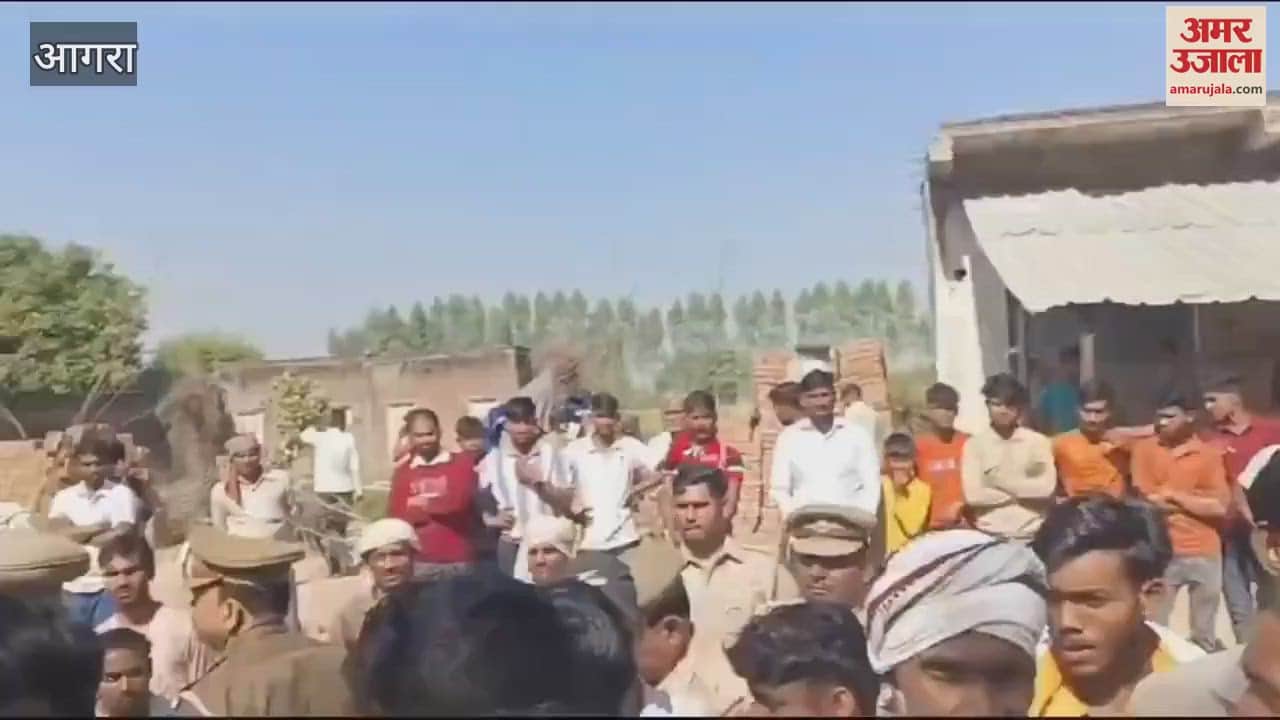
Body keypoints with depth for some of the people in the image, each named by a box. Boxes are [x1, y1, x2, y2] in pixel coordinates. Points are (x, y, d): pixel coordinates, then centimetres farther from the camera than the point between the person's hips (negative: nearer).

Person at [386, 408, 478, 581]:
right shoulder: (402, 472, 9)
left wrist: (425, 504, 0)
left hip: (458, 560, -2)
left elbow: (459, 501, -13)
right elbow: (395, 517, 3)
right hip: (420, 561, 2)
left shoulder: (462, 463, 2)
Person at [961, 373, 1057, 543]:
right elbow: (973, 495, -10)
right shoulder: (975, 443, 0)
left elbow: (1047, 487, -8)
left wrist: (1003, 482, -7)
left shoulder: (1038, 441, 4)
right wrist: (1025, 492, -6)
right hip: (990, 535, -1)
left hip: (1033, 534, 1)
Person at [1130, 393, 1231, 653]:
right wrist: (1198, 499, -5)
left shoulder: (1208, 453, 2)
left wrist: (1174, 495, -7)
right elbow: (1147, 500, -6)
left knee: (1205, 635, 12)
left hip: (1203, 552, 1)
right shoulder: (1144, 449, 2)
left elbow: (1220, 506, -5)